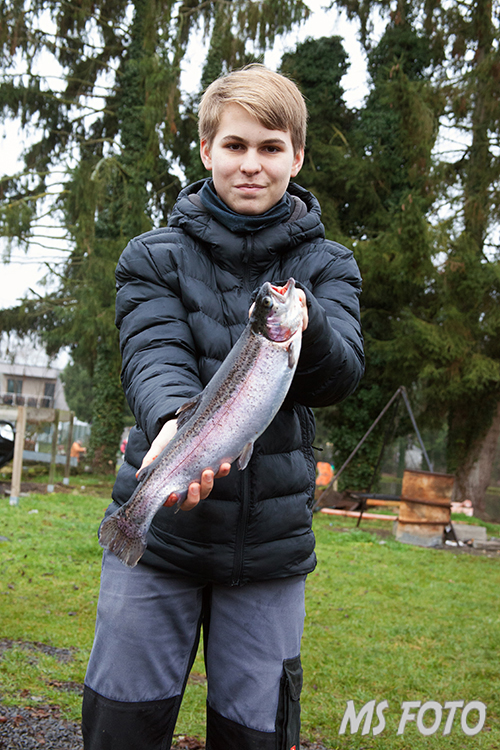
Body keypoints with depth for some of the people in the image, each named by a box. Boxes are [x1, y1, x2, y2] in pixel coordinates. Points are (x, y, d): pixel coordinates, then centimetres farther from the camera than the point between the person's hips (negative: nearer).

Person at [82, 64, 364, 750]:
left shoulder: (327, 266, 4)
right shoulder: (154, 257, 3)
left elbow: (339, 377, -12)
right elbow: (154, 357, -13)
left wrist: (304, 326, -35)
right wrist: (174, 420, -36)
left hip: (271, 539, 1)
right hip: (157, 525, 0)